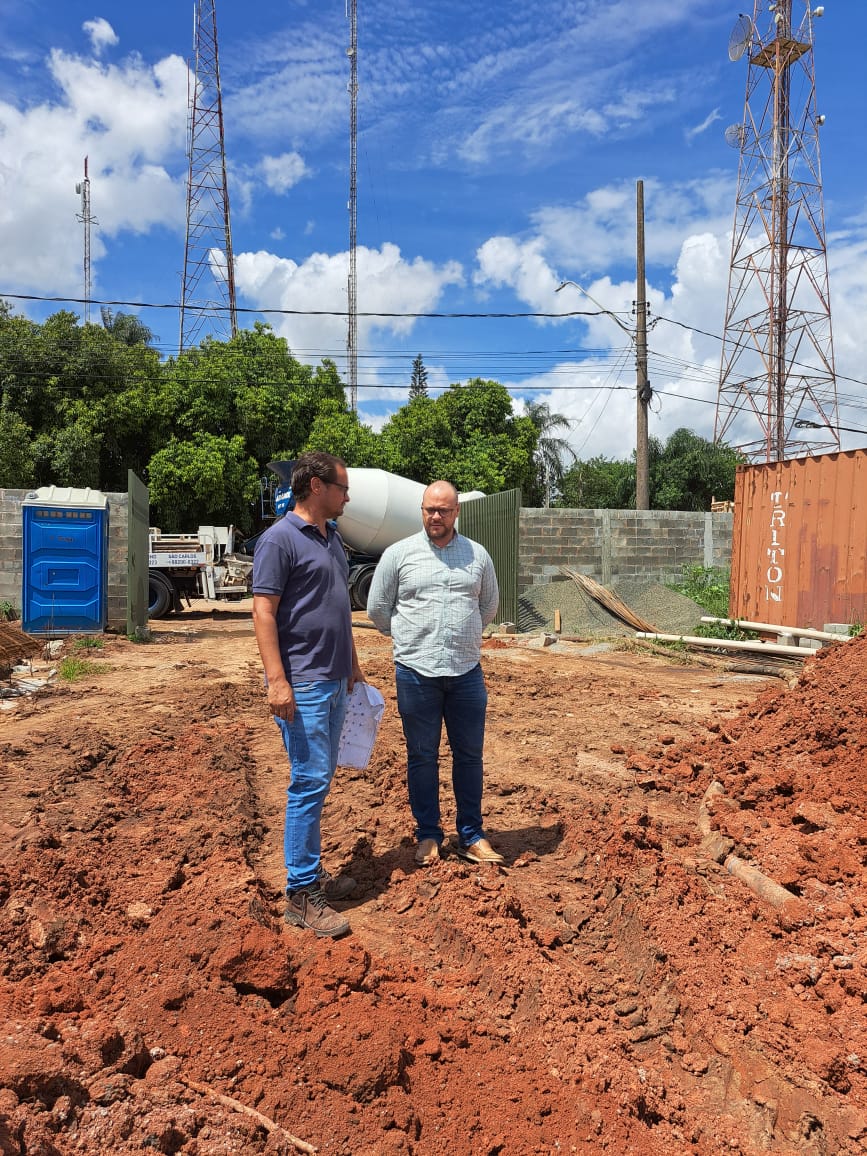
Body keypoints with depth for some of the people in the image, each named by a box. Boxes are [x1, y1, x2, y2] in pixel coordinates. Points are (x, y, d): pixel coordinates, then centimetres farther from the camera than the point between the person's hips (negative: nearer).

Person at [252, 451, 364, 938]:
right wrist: (277, 680, -22)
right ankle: (302, 896, 5)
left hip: (335, 681, 9)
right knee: (310, 782, -5)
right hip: (304, 684, -9)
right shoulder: (280, 539, -11)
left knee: (321, 780, 15)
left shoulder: (332, 538, 15)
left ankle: (312, 871, 27)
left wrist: (353, 661, 22)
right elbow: (263, 611, -16)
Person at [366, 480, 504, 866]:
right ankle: (428, 835, 23)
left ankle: (471, 837, 23)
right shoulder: (398, 554, -2)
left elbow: (489, 605, 18)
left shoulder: (478, 555, 5)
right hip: (415, 672, -2)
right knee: (422, 757, 9)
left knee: (469, 755, 10)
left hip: (466, 671, 2)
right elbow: (377, 608, 6)